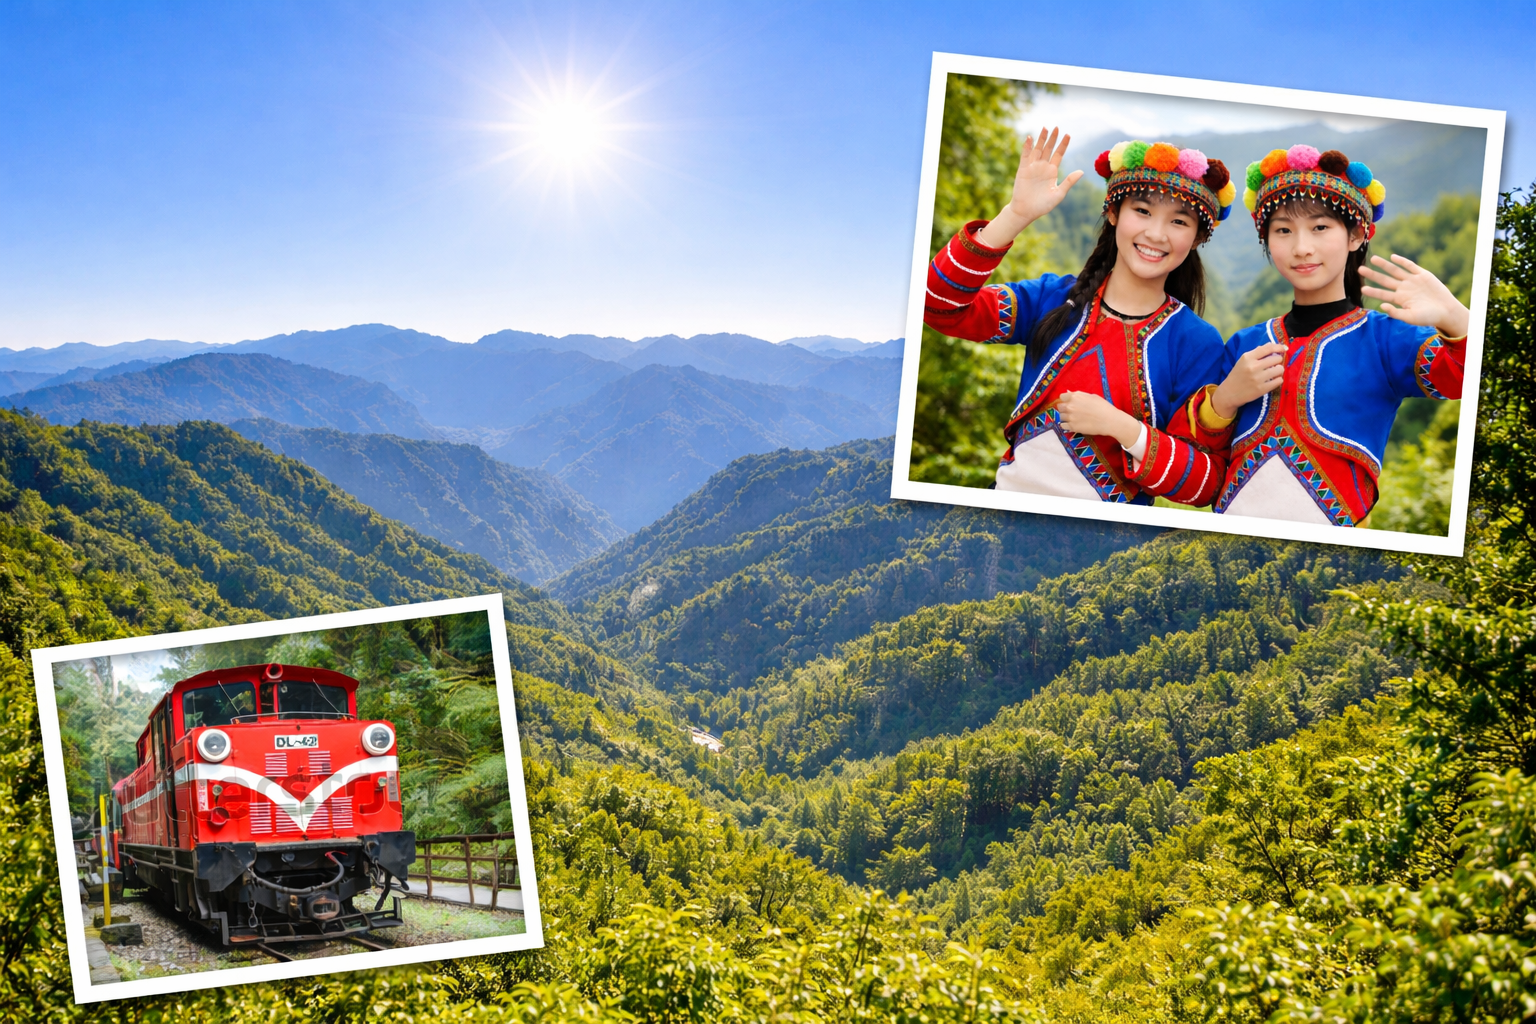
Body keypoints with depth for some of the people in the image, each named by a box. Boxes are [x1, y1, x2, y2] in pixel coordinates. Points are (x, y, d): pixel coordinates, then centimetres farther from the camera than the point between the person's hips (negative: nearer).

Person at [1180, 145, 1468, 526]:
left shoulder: (1383, 338, 2)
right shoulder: (1245, 345, 13)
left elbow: (1462, 377, -15)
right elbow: (1193, 453, 12)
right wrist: (1225, 398, -5)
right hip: (1232, 521, 3)